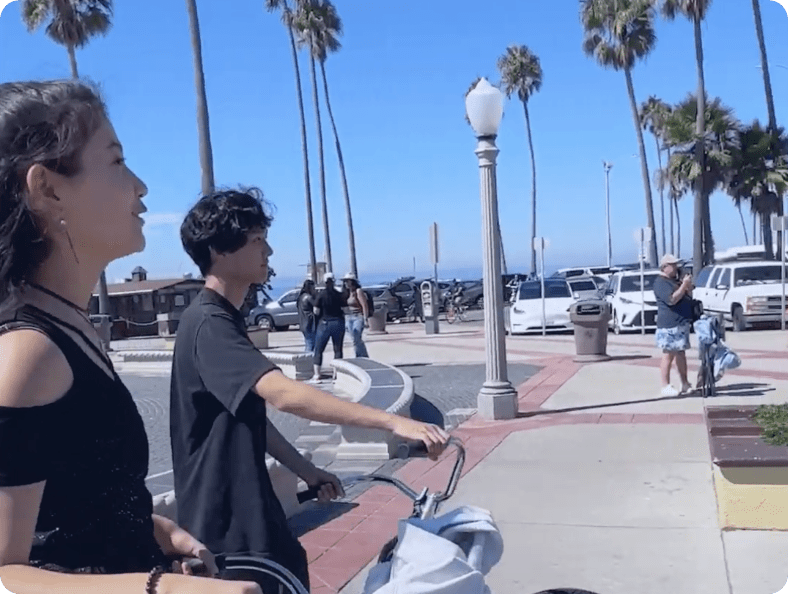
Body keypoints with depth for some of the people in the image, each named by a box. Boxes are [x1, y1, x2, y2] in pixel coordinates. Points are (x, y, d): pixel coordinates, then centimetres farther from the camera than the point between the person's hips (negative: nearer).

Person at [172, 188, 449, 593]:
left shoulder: (223, 320, 11)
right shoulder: (209, 324, -22)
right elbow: (284, 395, -36)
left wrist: (308, 472, 13)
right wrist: (393, 422, -39)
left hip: (249, 510, 10)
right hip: (227, 523, -10)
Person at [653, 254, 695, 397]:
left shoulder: (675, 280, 18)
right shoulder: (660, 283, -10)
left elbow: (689, 297, 22)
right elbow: (672, 299, -22)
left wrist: (688, 286, 4)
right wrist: (684, 285, -20)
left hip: (682, 323, 9)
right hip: (669, 325, -9)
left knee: (681, 354, 13)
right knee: (668, 355, -6)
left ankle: (685, 384, 19)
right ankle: (666, 387, -1)